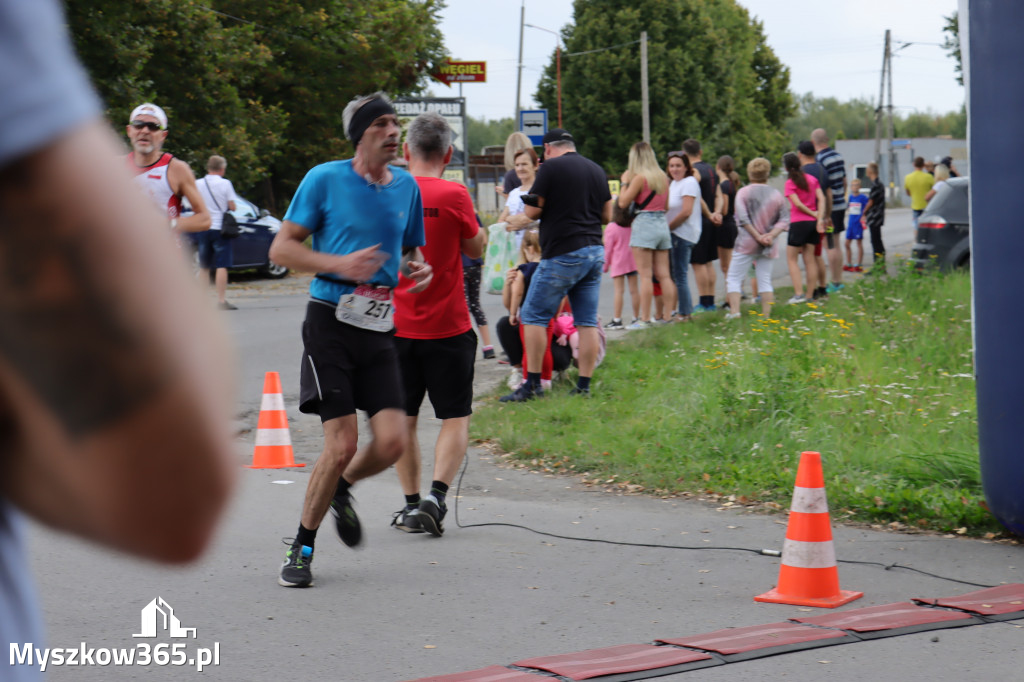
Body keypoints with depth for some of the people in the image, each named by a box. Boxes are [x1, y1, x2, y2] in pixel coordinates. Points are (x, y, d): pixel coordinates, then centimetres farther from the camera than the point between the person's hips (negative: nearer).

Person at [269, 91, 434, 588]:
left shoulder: (407, 187, 11)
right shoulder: (325, 179, -4)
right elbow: (281, 248, -3)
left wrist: (421, 269, 0)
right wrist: (339, 264, -17)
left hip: (378, 329, 5)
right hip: (330, 323, -5)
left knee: (392, 442, -6)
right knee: (341, 445, -10)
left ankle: (341, 490, 28)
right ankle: (301, 549, 10)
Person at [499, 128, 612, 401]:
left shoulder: (551, 167, -8)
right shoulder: (597, 170, 13)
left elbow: (532, 211, -6)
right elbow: (607, 216, 17)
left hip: (563, 254, -7)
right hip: (595, 252, 7)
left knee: (534, 316, 1)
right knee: (587, 322, 7)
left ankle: (533, 383, -1)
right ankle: (584, 386, 7)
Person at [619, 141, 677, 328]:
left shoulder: (639, 177, -9)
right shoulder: (663, 177, 12)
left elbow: (623, 202, -9)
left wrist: (625, 182, 5)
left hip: (644, 223, -7)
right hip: (662, 223, 7)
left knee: (645, 275, -7)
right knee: (664, 275, 8)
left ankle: (644, 318, -9)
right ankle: (667, 316, 9)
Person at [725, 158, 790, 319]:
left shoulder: (743, 192, -4)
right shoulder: (776, 195, 6)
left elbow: (743, 218, -13)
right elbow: (784, 220, 1)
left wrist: (757, 236, -10)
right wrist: (771, 235, -7)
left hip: (747, 243, -3)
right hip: (768, 245, 3)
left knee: (734, 278, 1)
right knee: (765, 280, 8)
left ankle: (734, 311, -14)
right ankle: (766, 316, 3)